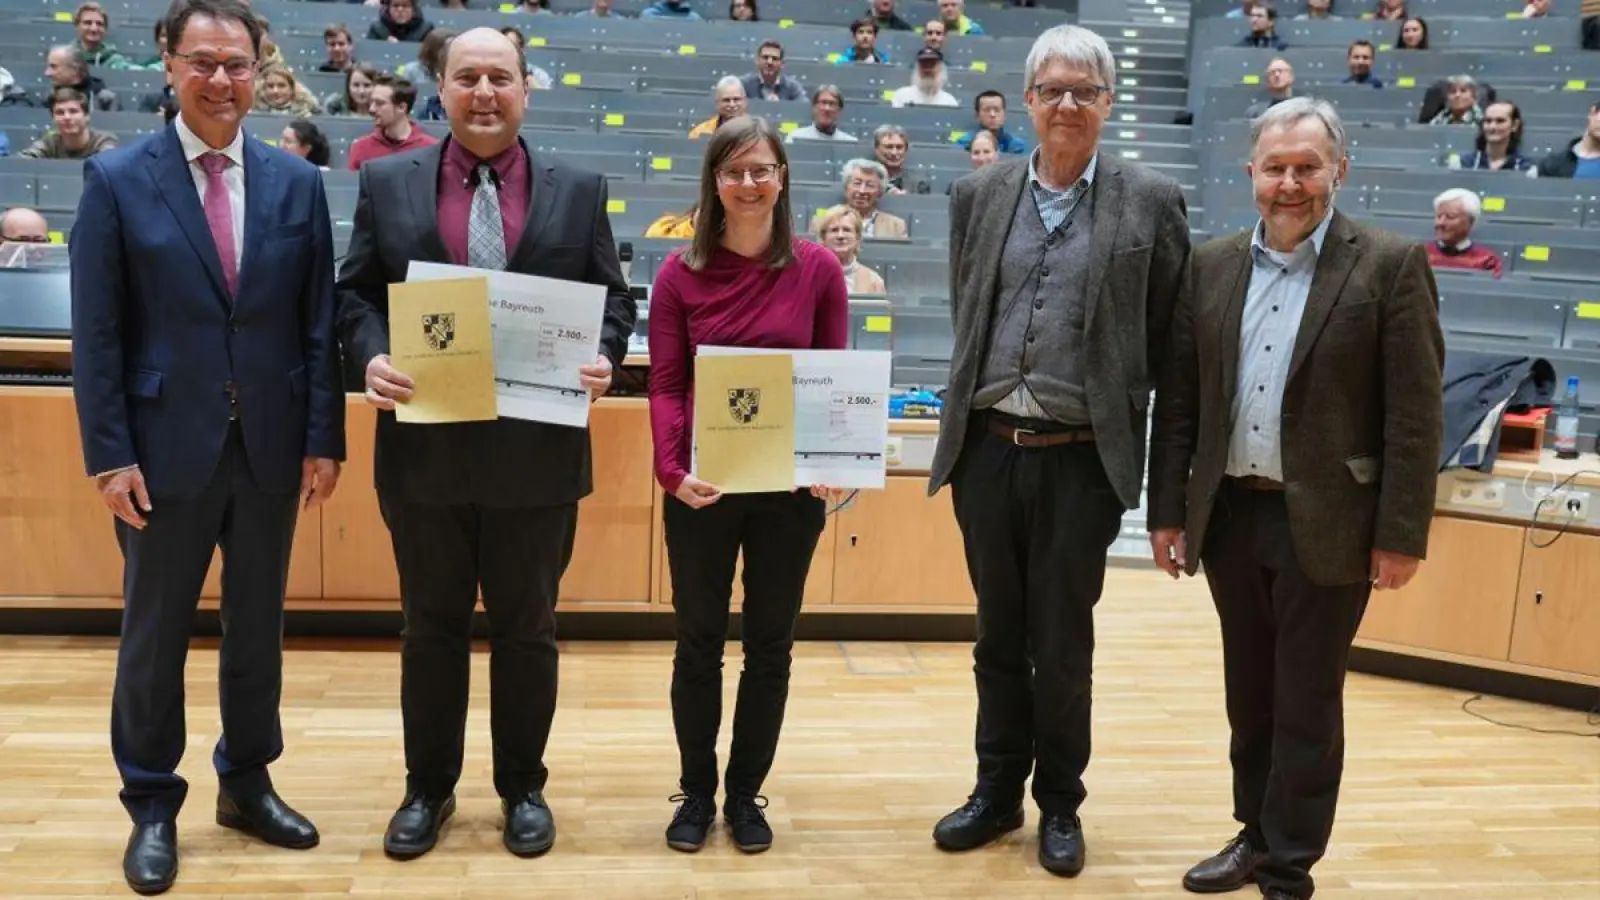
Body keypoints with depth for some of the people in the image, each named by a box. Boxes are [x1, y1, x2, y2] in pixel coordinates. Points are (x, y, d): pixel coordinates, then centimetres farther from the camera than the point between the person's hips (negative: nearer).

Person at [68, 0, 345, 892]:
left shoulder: (298, 181, 3)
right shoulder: (117, 178, -3)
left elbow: (320, 321, 3)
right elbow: (96, 332, -5)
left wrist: (324, 438, -1)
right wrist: (110, 454, -10)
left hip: (271, 445, 2)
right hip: (166, 446, -2)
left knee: (259, 625, 14)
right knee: (155, 634, 9)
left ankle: (248, 783, 31)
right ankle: (153, 805, 26)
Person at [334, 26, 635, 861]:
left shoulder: (579, 190, 4)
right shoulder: (387, 182, 4)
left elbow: (614, 298, 5)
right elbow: (355, 293, 5)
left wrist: (604, 357, -15)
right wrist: (372, 357, -15)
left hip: (538, 451, 0)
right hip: (425, 448, 1)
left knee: (526, 629, 12)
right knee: (431, 627, 14)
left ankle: (523, 788, 29)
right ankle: (427, 788, 30)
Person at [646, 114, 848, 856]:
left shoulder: (818, 269, -1)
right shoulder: (680, 273, -2)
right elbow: (665, 385, -4)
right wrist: (673, 468, -20)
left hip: (792, 487, 1)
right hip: (703, 486, 0)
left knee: (770, 644, 11)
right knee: (699, 643, 10)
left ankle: (745, 793, 27)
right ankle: (696, 792, 27)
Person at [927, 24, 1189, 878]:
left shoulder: (1152, 202, -1)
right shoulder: (978, 193, 7)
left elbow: (1169, 339, 2)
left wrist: (1130, 430, 1)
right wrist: (970, 413, 13)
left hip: (1081, 457, -2)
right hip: (987, 447, 3)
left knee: (1062, 644, 8)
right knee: (998, 634, 15)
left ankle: (1060, 804, 27)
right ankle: (997, 790, 30)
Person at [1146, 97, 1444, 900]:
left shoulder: (1390, 265, -6)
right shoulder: (1211, 266, 6)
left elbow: (1416, 413, -8)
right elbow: (1178, 399, 7)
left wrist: (1401, 533, -11)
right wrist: (1168, 510, 4)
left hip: (1325, 524, -4)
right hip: (1230, 515, 4)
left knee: (1307, 705, 6)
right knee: (1249, 694, 16)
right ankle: (1256, 834, 33)